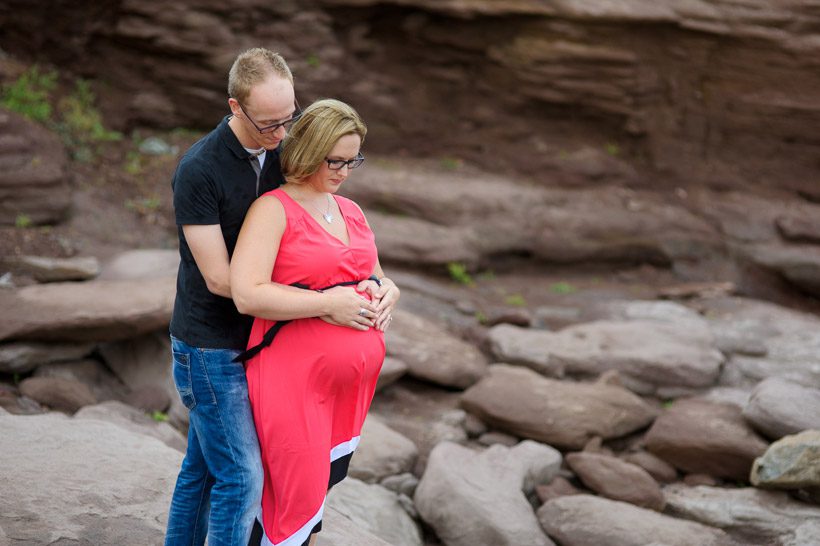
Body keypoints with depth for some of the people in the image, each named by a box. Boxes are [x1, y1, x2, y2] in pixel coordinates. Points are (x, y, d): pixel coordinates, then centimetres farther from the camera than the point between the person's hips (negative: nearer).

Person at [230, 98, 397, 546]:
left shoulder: (350, 212, 14)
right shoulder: (274, 209, -9)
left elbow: (376, 278, 26)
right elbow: (247, 294, -21)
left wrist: (382, 299, 1)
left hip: (351, 379, 7)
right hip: (294, 378, -7)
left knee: (325, 481, 14)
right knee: (298, 495, -4)